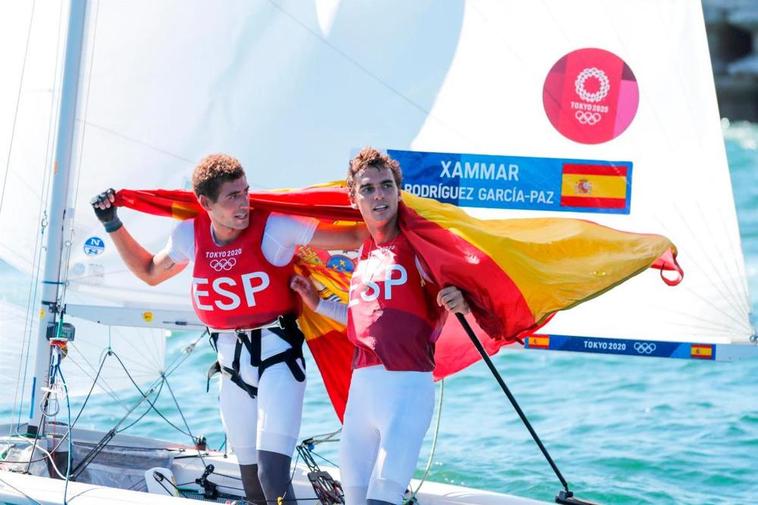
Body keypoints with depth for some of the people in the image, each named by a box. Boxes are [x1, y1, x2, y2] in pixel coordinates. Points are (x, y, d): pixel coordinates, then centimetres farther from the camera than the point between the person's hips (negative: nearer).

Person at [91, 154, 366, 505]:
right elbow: (150, 273, 21)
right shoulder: (189, 235, 1)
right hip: (231, 361, 5)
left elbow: (350, 238, -11)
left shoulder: (273, 228, -14)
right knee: (250, 476, 13)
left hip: (277, 355, -5)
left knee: (272, 473, -20)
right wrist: (112, 225, 18)